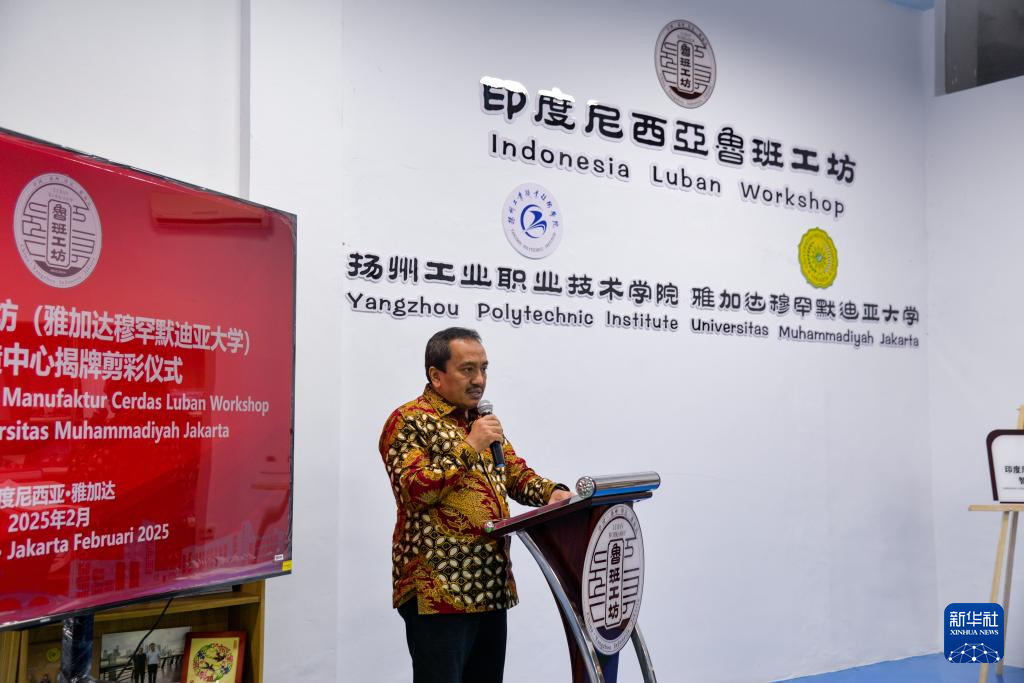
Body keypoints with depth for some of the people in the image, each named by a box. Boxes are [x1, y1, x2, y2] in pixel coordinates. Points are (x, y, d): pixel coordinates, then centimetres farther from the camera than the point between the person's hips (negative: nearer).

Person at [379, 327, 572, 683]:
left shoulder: (482, 421, 18)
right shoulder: (409, 421, -7)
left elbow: (517, 474, 17)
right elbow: (413, 490, -18)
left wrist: (551, 492, -4)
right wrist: (469, 448, -18)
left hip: (491, 588, 8)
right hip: (438, 591, -8)